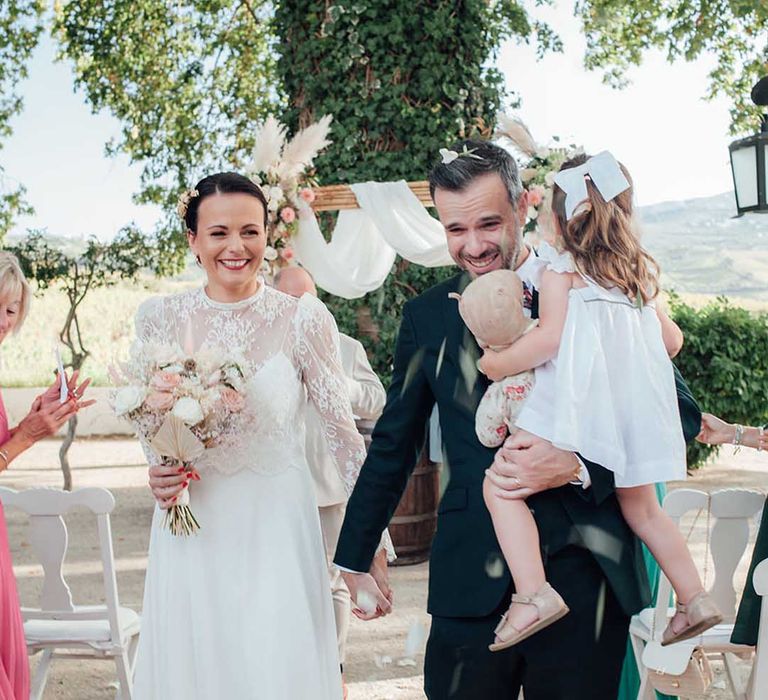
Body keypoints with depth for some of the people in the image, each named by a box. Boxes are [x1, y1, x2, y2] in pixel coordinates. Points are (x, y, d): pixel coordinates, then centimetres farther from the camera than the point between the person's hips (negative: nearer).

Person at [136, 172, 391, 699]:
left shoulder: (304, 318, -6)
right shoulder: (160, 318, 1)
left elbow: (343, 430, 0)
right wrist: (158, 472, -7)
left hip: (276, 528, -2)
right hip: (192, 534, 2)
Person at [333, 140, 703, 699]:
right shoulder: (428, 316, 6)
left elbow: (679, 412, -1)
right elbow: (393, 444, 15)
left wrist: (577, 463, -16)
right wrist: (357, 557, 20)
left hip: (585, 571, -1)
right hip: (472, 582, 1)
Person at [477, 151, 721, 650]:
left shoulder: (561, 268, -1)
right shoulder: (639, 273, 17)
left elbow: (550, 337, -13)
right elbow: (672, 340, 21)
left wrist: (499, 364, -2)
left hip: (578, 407, -7)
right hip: (635, 410, 7)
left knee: (500, 486, -6)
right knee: (642, 508, 22)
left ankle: (534, 594, -19)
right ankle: (695, 599, 23)